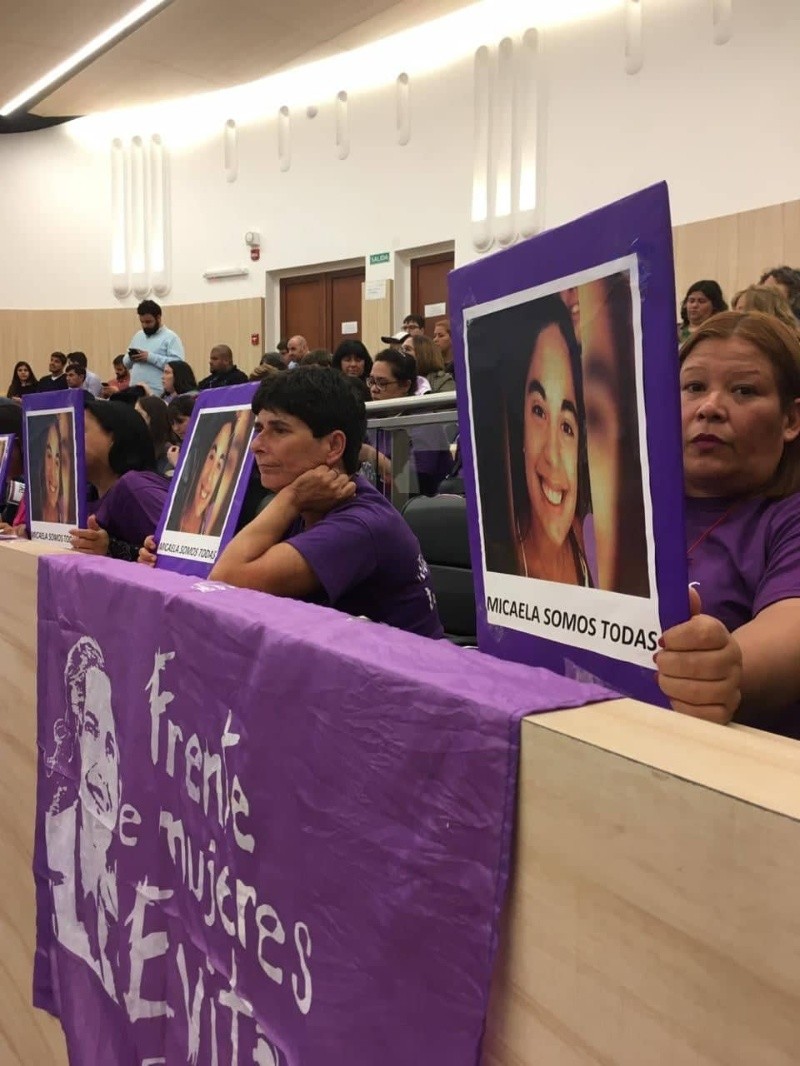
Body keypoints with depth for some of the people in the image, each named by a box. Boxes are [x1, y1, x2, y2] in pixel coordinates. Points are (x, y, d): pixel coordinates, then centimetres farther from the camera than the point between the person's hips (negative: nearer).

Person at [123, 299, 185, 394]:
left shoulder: (171, 337, -3)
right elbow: (126, 363, 24)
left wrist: (150, 357, -19)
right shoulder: (137, 336, 19)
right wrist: (131, 358, -1)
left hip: (158, 393, -6)